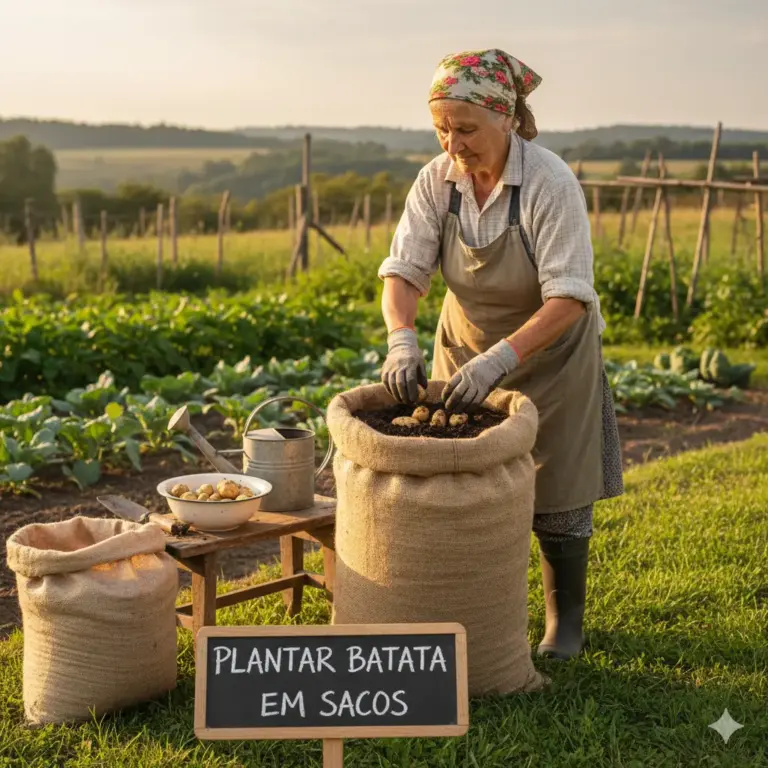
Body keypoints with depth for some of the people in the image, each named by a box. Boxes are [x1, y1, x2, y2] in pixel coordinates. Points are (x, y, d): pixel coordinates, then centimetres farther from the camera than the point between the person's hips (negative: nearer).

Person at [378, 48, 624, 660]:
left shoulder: (551, 183, -26)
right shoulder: (436, 181, -13)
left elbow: (569, 298, -31)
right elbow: (403, 270, -16)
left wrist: (499, 359, -41)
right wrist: (402, 340, -35)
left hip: (549, 352, -3)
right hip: (466, 349, 4)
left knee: (556, 494, 7)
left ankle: (566, 617, 28)